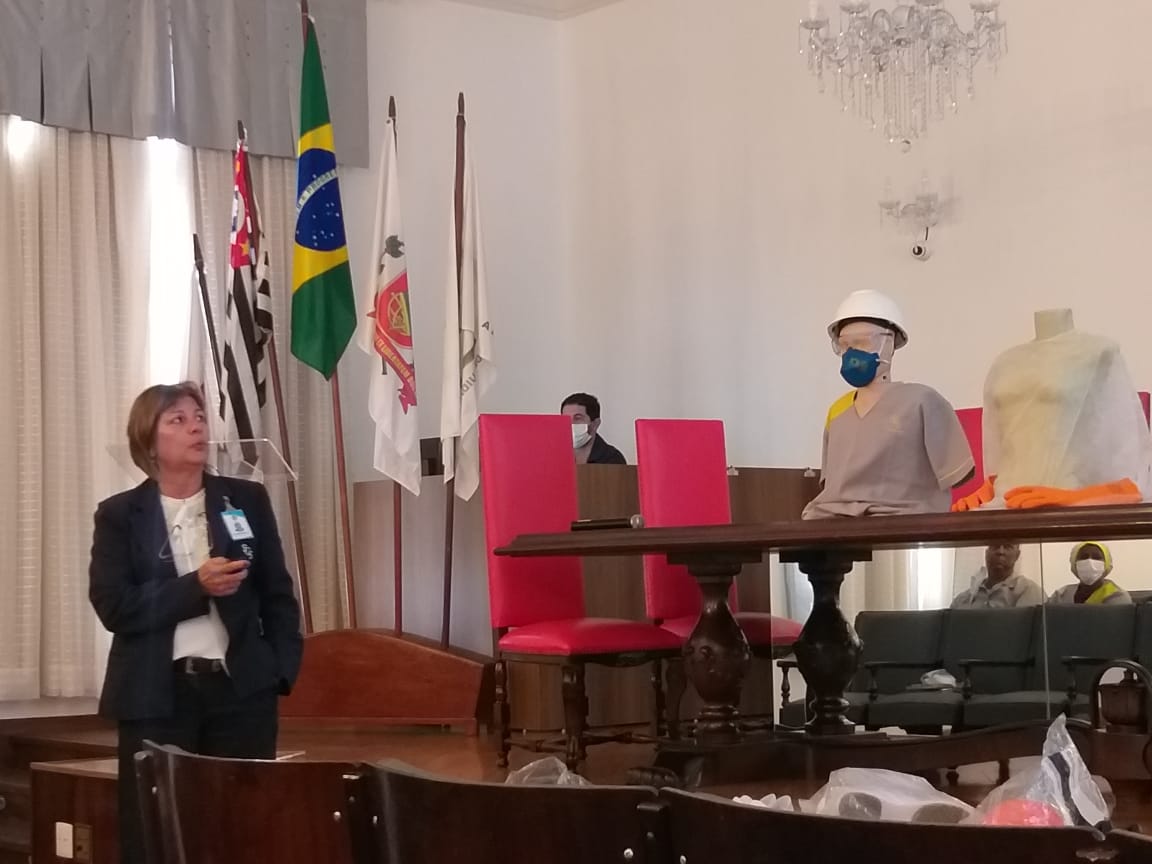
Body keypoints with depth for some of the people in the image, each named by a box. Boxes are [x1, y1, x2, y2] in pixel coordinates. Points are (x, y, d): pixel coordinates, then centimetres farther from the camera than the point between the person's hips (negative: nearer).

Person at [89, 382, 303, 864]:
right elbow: (113, 607, -7)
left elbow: (277, 594, 11)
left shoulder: (248, 501, 8)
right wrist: (196, 587, -16)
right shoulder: (120, 515, 2)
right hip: (156, 696, -1)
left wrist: (281, 669, -1)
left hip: (242, 689, 2)